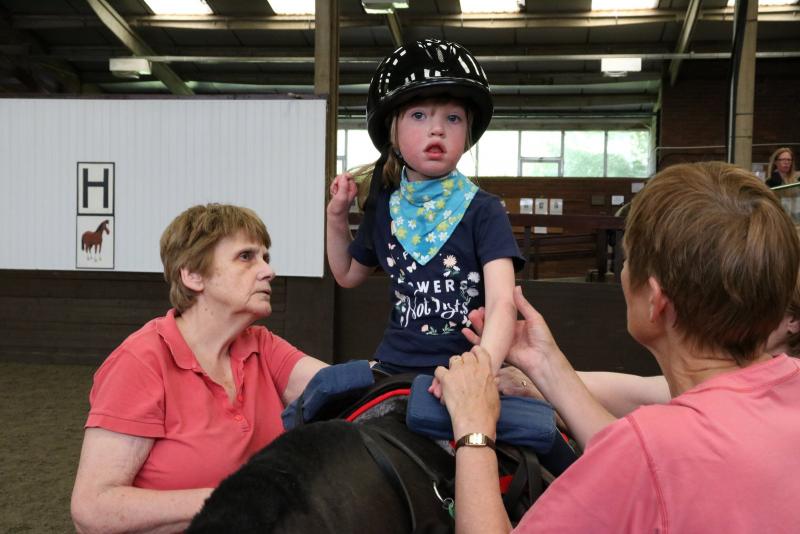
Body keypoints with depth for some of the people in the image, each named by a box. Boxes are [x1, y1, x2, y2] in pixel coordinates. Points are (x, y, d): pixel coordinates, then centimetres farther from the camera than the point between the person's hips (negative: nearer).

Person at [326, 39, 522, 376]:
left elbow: (502, 303, -21)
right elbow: (348, 275, 21)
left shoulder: (483, 212, -9)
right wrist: (336, 215, 7)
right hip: (393, 369, 3)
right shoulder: (384, 209, 5)